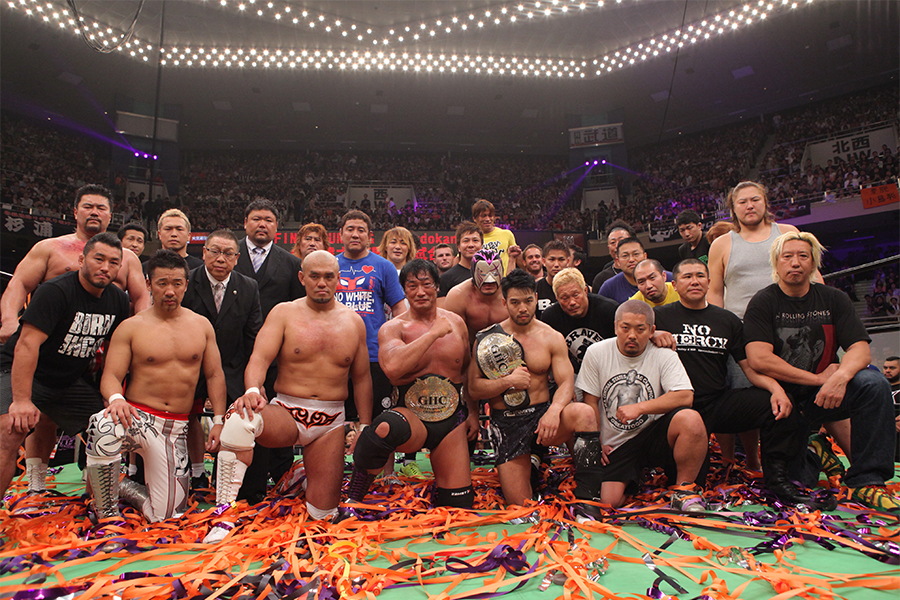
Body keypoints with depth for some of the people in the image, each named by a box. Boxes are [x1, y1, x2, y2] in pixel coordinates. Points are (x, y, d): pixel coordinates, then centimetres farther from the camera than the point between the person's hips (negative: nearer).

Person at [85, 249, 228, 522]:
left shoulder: (201, 325, 7)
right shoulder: (130, 328, 0)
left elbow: (215, 374, 7)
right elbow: (110, 376, -4)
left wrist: (219, 420, -2)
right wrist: (116, 398, -28)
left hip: (176, 428, 2)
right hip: (137, 416, -2)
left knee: (166, 515, -2)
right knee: (104, 428, -40)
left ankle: (123, 487, 31)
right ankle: (106, 510, -13)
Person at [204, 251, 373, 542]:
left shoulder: (353, 321, 6)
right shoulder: (284, 313, 0)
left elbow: (361, 379, 10)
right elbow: (259, 358, -14)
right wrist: (253, 390, -36)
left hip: (332, 422, 2)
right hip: (285, 414, -2)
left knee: (323, 515, 0)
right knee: (238, 418, -36)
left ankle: (306, 474, 34)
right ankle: (224, 511, -24)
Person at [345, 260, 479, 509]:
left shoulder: (456, 323, 7)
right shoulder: (392, 328, -6)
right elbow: (392, 367, -29)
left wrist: (473, 412, 13)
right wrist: (435, 333, -21)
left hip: (452, 422, 4)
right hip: (412, 416, -3)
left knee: (458, 505, 2)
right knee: (385, 427, -40)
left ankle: (441, 483, 37)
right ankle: (352, 499, -17)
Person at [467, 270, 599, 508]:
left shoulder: (552, 338, 4)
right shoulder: (487, 339, 1)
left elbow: (566, 383, -5)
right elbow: (474, 389, -2)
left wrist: (554, 410, -26)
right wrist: (508, 382, -18)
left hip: (542, 413, 1)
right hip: (507, 423, -1)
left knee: (584, 413, -32)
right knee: (519, 504, -10)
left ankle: (585, 496, -20)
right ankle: (528, 466, 25)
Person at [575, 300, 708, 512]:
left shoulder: (664, 355, -3)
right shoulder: (596, 353, -1)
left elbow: (685, 396, -17)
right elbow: (591, 402, 3)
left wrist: (640, 408, -21)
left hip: (654, 434, 0)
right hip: (616, 445, 0)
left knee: (691, 420, -31)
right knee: (608, 502, -19)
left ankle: (683, 488, -8)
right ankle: (634, 476, 17)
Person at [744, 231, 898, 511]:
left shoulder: (833, 299, 5)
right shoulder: (763, 302, -5)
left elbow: (860, 349, -5)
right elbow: (759, 359, -17)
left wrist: (840, 376, -28)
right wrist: (819, 378, -15)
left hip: (820, 396, 3)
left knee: (874, 384, -28)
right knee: (794, 481, -15)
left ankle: (865, 482, -21)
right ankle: (811, 454, 22)